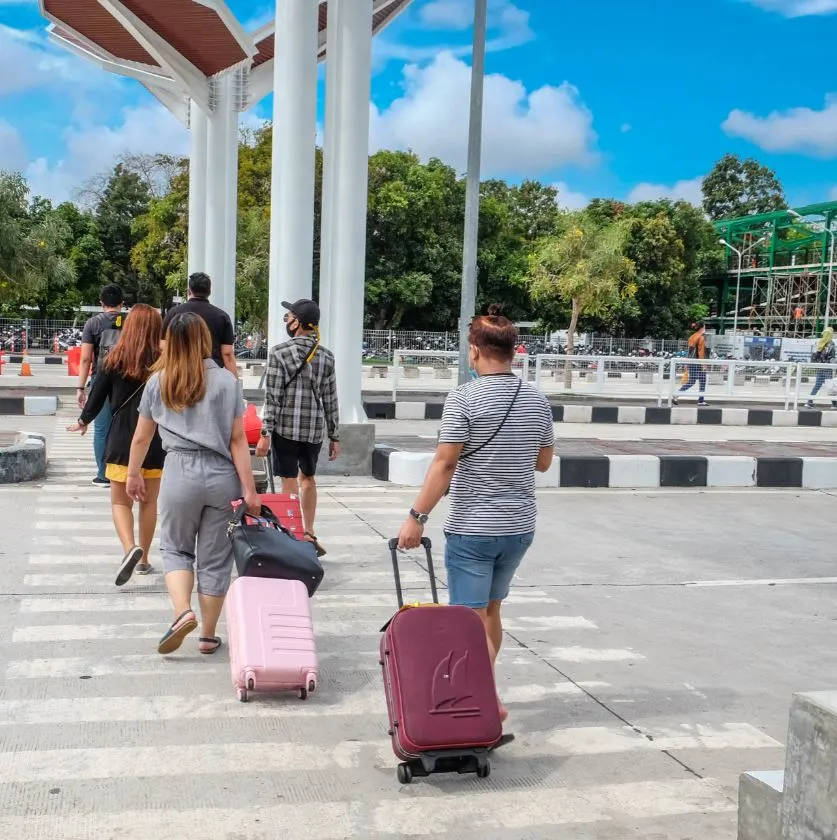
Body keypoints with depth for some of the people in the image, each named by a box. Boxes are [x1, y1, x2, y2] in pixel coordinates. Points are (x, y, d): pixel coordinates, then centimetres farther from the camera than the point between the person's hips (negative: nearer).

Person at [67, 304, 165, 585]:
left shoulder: (114, 361, -6)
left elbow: (97, 398, 0)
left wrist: (83, 422, 19)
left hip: (122, 441, -1)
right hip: (156, 444, 1)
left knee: (120, 501, 8)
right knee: (149, 502, 14)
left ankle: (130, 548, -16)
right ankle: (143, 559, 22)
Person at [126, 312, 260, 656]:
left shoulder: (158, 382, 2)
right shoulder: (226, 381, -3)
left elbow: (141, 437, 10)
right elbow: (237, 439, -5)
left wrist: (133, 474, 24)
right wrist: (249, 489, -3)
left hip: (180, 474, 0)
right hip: (222, 476, 0)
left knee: (175, 548, 18)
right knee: (214, 557, 10)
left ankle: (183, 612, -5)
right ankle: (208, 635, 19)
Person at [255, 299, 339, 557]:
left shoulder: (280, 352, -8)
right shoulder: (326, 356, 4)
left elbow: (272, 397, -11)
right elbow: (330, 400, 5)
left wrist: (265, 433, -8)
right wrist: (335, 437, 10)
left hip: (286, 428, -4)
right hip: (315, 429, 4)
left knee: (290, 483, 2)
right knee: (308, 478, 22)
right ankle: (308, 534, 28)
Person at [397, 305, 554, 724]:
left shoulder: (464, 398, -13)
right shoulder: (538, 400, 4)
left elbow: (445, 464, -18)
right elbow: (544, 462, 14)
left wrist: (416, 517, -13)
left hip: (472, 529, -6)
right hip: (520, 527, 7)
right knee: (490, 610, 22)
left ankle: (490, 702, -1)